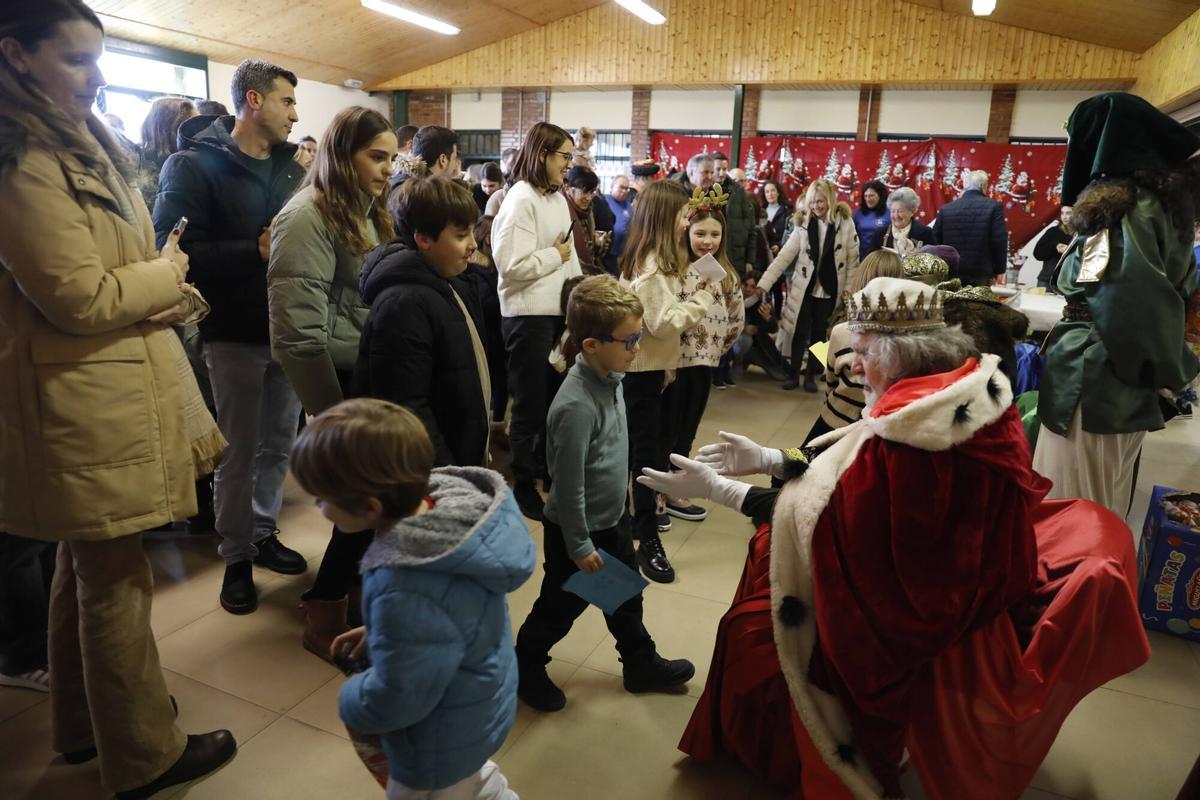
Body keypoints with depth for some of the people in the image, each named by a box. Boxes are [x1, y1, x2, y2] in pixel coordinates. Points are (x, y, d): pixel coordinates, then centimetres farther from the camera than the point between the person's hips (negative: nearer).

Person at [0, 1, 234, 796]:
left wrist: (162, 290, -4)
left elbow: (122, 262, 18)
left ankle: (85, 725, 37)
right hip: (85, 406, -10)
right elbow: (80, 297, -22)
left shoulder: (77, 146, 14)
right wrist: (167, 274, -5)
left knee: (86, 569, 19)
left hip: (103, 394, 10)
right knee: (115, 581, 1)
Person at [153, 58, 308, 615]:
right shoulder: (195, 165, -7)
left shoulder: (289, 165, 11)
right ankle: (236, 556, 21)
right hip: (235, 333, -5)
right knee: (238, 451, 5)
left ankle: (263, 533, 33)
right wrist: (255, 252, -22)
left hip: (288, 327, 6)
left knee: (279, 443, 14)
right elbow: (173, 250, -17)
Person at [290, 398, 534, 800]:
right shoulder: (447, 501, -18)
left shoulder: (406, 593, -44)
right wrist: (378, 632, 3)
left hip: (442, 740, -7)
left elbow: (394, 701, -29)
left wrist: (350, 703, -9)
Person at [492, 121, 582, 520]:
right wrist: (555, 255, -10)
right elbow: (512, 264, -23)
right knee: (530, 402, 2)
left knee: (552, 394, 16)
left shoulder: (557, 197, 12)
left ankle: (546, 466, 33)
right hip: (529, 314, -8)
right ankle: (524, 484, 16)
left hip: (558, 309, 8)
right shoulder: (521, 199, -14)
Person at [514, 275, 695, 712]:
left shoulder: (611, 379, -5)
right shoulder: (577, 406, -33)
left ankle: (641, 663, 45)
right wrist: (579, 546, -16)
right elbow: (569, 485, -26)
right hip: (578, 530, -8)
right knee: (561, 606, 14)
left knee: (626, 597, 24)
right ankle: (525, 668, 39)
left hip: (613, 518, 8)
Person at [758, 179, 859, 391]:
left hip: (829, 289, 0)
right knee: (800, 331, 4)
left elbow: (853, 258, -1)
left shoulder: (845, 222, -7)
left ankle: (811, 374, 22)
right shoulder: (803, 224, -5)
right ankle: (794, 373, 19)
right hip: (804, 287, 1)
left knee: (819, 333, 9)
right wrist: (764, 283, -15)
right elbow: (784, 256, -8)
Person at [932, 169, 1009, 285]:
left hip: (950, 275, 3)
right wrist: (998, 271, 4)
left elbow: (935, 242, 8)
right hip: (980, 276, -3)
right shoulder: (994, 207, -4)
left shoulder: (945, 209, 4)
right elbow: (1000, 242, -7)